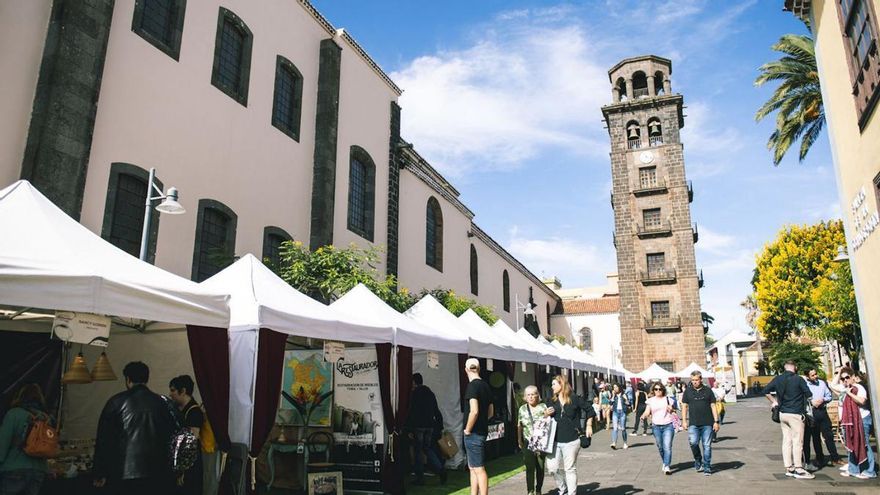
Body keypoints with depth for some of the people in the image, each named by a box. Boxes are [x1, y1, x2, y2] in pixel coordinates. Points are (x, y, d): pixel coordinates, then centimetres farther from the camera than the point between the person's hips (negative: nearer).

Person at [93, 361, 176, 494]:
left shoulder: (116, 402, -2)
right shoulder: (160, 402, 4)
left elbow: (103, 438, 0)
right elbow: (170, 437, 8)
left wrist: (100, 473, 6)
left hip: (123, 474, -2)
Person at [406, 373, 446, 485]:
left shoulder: (415, 394, -8)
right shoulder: (430, 393, 13)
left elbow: (412, 413, -13)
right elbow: (437, 412, 15)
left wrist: (410, 430, -12)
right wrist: (440, 426, 19)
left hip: (418, 426, -6)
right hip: (430, 426, 6)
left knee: (418, 451, 3)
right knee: (427, 449, 16)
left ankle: (420, 478, 6)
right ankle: (440, 469, 0)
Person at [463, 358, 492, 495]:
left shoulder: (473, 386, -16)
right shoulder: (485, 386, 11)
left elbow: (474, 411, -25)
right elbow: (490, 412, 18)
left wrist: (468, 429, -14)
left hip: (473, 434, -9)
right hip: (482, 431, 9)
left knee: (479, 469, -6)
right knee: (473, 468, 17)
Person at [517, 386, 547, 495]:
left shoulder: (543, 407, 1)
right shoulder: (522, 409, 7)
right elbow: (519, 426, 12)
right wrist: (519, 440, 10)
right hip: (528, 443, 0)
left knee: (540, 468, 6)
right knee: (530, 468, -8)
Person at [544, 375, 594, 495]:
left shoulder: (574, 399, -3)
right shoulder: (551, 401, 8)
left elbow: (589, 410, 8)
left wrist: (589, 426, 6)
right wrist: (546, 414, -6)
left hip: (571, 440, -4)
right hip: (555, 440, 4)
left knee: (570, 469, 4)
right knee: (553, 467, 3)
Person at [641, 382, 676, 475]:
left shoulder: (668, 399, 4)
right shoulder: (651, 400, 6)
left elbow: (672, 410, 10)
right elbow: (647, 411, -1)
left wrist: (671, 409, -14)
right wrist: (643, 416, -22)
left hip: (668, 426, -2)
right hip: (656, 426, 2)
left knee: (667, 446, -11)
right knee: (660, 447, 10)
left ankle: (667, 467, -12)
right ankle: (664, 463, 30)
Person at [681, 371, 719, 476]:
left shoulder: (708, 390, 6)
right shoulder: (688, 391, 6)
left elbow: (713, 406, 7)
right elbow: (684, 406, 9)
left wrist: (716, 421, 1)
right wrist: (684, 421, 2)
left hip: (707, 423, 0)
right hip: (693, 423, 0)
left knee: (707, 446, 2)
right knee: (693, 442, -15)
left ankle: (707, 467, 13)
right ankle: (698, 461, 10)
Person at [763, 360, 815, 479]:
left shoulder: (778, 379, 4)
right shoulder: (799, 380, -11)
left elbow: (765, 391, 7)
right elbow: (809, 395, -7)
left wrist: (774, 401, 16)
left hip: (782, 413, 5)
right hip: (795, 414, -5)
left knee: (786, 440, 9)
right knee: (797, 441, -1)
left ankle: (788, 468, 13)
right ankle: (798, 469, 1)